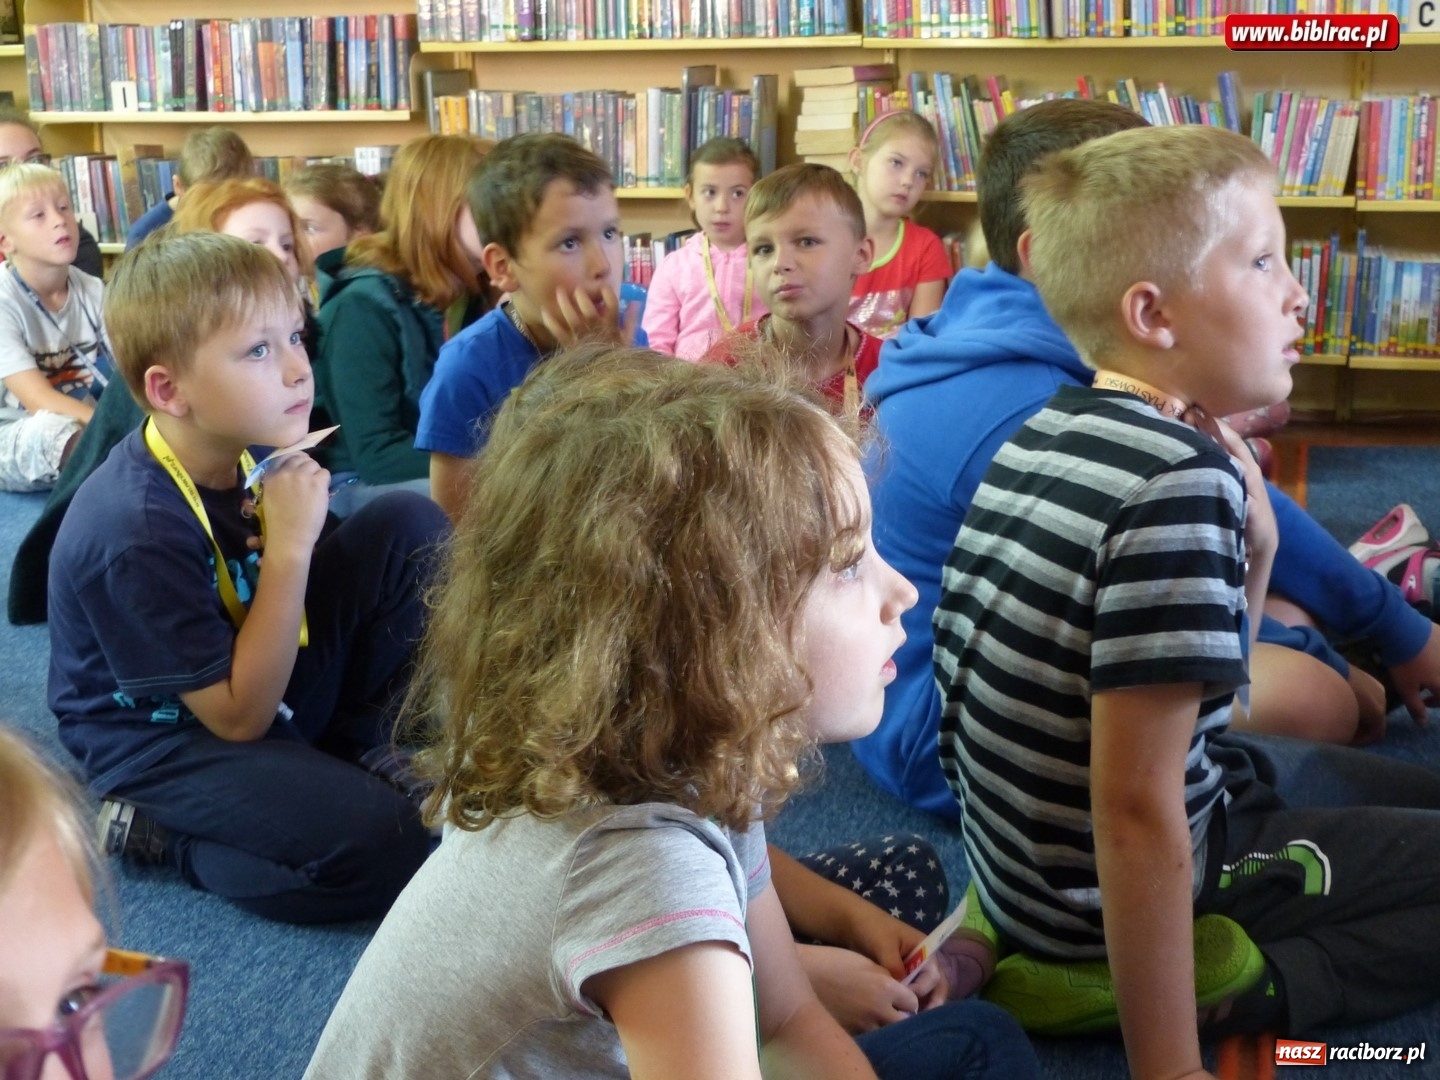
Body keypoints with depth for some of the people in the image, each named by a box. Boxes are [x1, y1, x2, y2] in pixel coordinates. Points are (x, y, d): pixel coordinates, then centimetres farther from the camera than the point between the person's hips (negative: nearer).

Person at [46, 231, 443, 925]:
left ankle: (364, 744, 4)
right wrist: (289, 548, -31)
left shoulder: (246, 447, -9)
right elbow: (241, 718, -25)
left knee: (409, 526, -8)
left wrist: (295, 534, -16)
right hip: (166, 734, -7)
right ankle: (145, 828, -5)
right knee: (380, 848, -27)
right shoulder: (135, 533, -31)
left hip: (265, 677, 7)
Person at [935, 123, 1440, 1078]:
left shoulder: (1053, 428, 2)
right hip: (1110, 891, -10)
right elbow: (1134, 806, -29)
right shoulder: (1180, 479, -26)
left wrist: (1251, 554, -6)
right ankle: (1230, 993, -7)